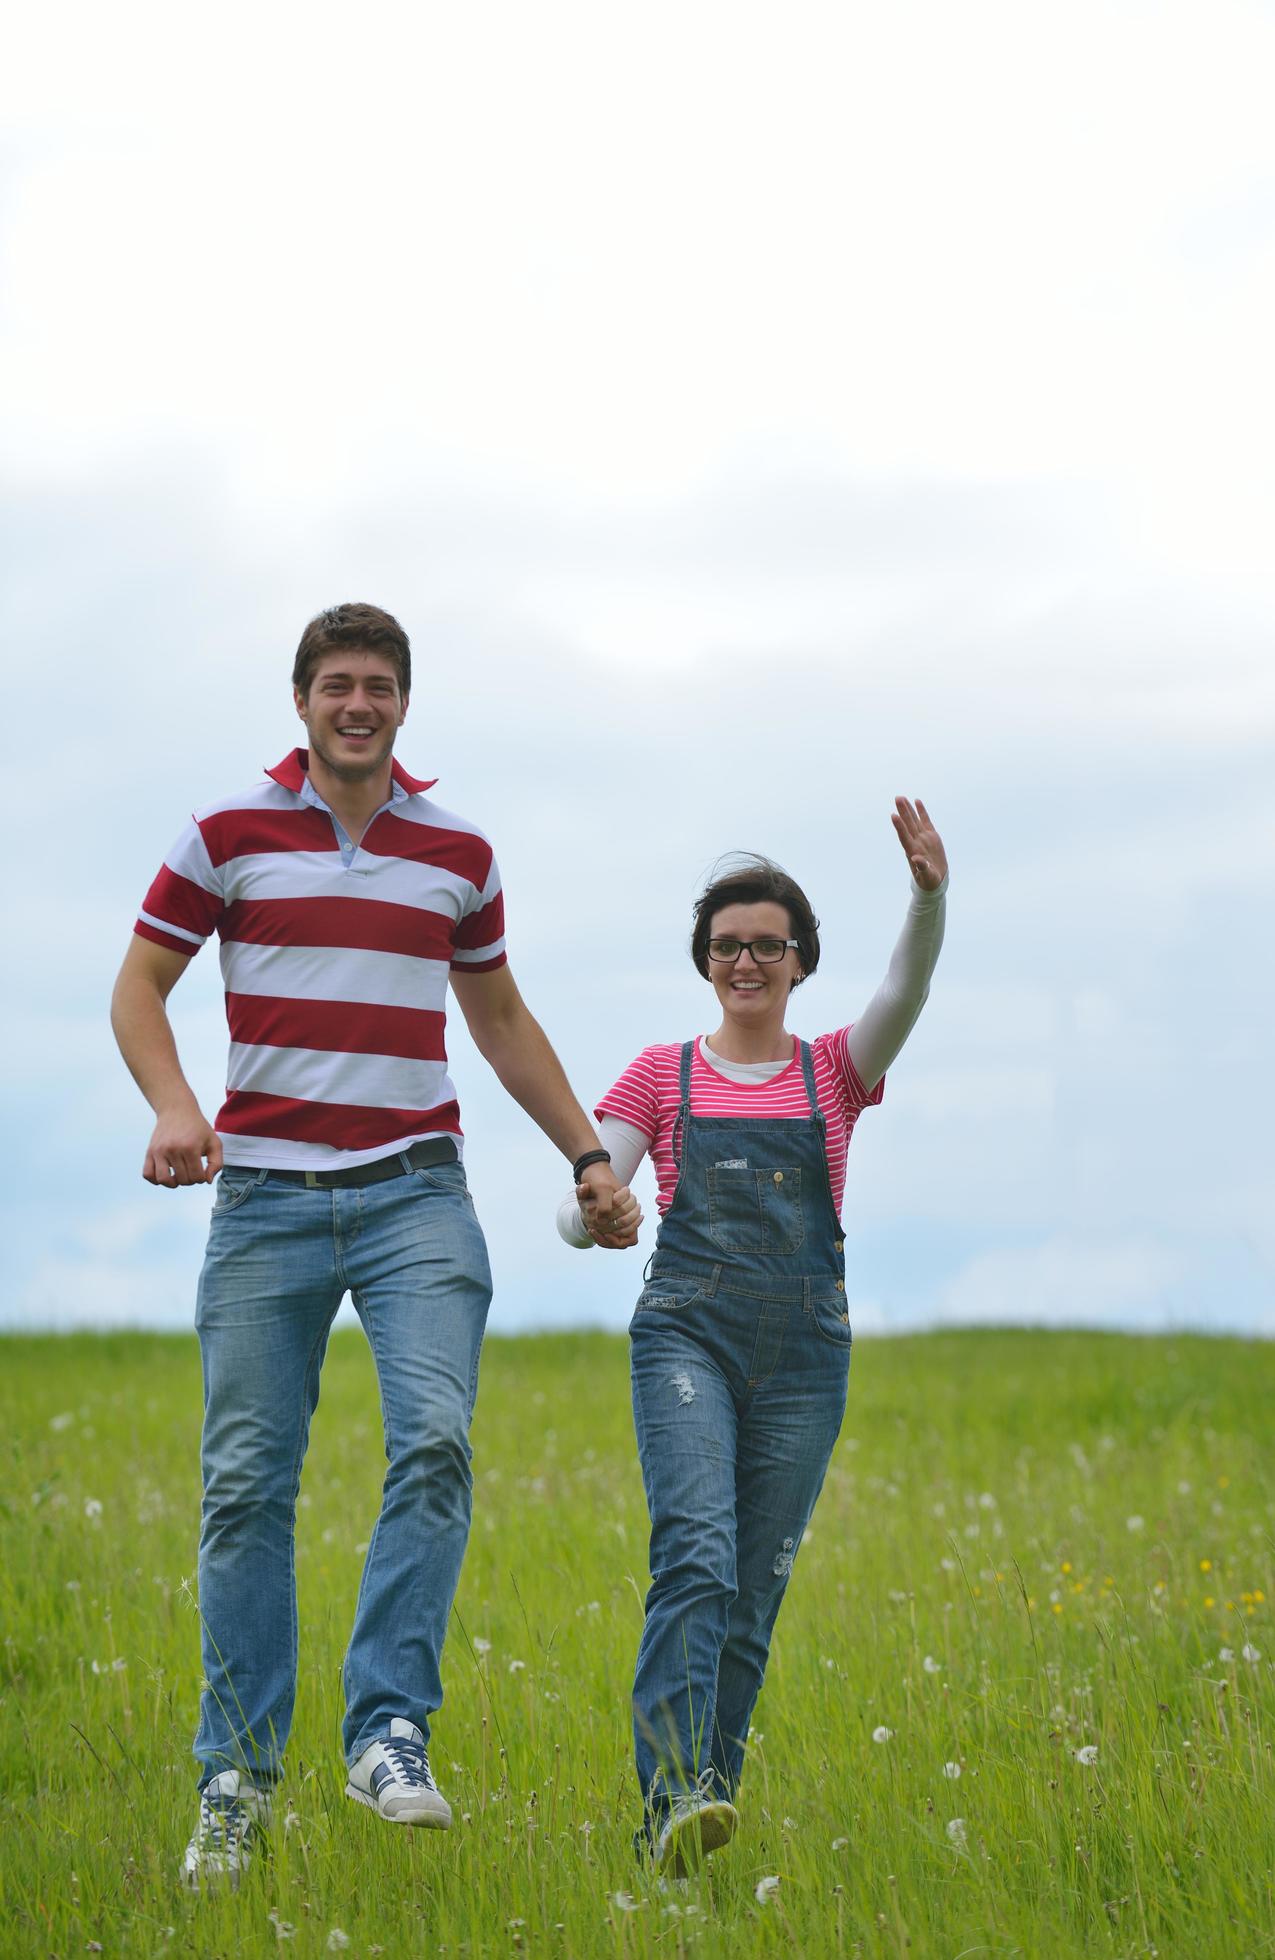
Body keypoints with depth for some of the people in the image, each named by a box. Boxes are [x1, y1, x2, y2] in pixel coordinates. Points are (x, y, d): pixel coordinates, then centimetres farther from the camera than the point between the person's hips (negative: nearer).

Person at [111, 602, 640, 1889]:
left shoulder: (460, 852, 10)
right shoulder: (228, 834, 3)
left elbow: (500, 1017, 22)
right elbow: (140, 984, 6)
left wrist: (589, 1156, 17)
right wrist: (172, 1104, -13)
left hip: (416, 1192, 1)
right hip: (266, 1192, -1)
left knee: (433, 1438, -19)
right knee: (248, 1481, -1)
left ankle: (390, 1730, -16)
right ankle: (237, 1773, 8)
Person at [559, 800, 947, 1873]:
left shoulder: (834, 1073, 11)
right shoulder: (661, 1076, 11)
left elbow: (905, 991, -9)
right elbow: (586, 1199, 4)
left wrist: (931, 898, -29)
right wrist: (591, 1216, -22)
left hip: (802, 1355, 2)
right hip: (687, 1335, -2)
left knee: (754, 1594, 2)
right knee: (697, 1551, -22)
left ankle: (703, 1794, 10)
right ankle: (676, 1794, -32)